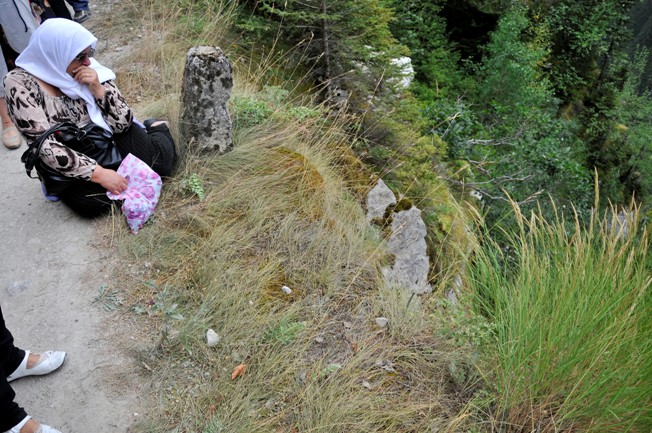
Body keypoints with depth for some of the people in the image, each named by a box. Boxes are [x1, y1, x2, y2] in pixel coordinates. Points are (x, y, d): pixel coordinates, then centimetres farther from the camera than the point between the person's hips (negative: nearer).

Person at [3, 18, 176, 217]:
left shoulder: (88, 70, -11)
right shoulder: (20, 84, -20)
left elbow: (122, 124, -10)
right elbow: (46, 146, -25)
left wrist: (98, 89, -25)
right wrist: (99, 174, -30)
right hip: (68, 165, -2)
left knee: (161, 162, -18)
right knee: (92, 200, -29)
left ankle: (154, 128, 14)